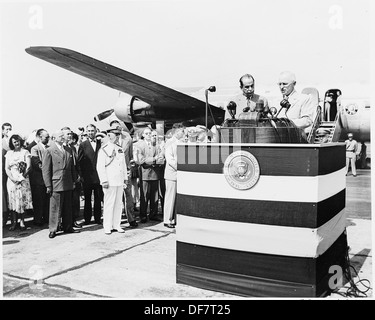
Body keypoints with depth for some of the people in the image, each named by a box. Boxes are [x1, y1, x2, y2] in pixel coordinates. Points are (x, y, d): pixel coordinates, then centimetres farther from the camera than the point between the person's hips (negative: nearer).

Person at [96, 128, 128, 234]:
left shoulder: (120, 149, 14)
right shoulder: (103, 150, -5)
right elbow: (100, 167, -9)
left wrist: (125, 178, 14)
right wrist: (104, 181, -14)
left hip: (120, 181, 6)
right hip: (109, 182, -6)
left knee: (118, 204, 8)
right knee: (109, 204, -3)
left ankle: (116, 225, 17)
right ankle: (107, 227, 6)